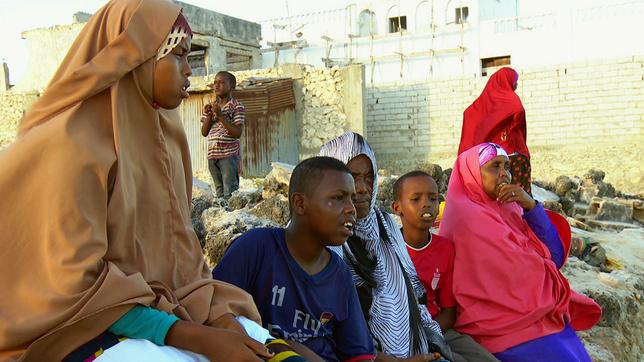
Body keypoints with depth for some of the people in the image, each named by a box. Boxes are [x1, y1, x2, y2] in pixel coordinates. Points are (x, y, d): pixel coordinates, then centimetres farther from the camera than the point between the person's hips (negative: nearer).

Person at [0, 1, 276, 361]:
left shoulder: (162, 133, 3)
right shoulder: (72, 144, -19)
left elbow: (177, 244, 5)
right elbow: (77, 284, -21)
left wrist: (218, 315, -11)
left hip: (161, 305, 6)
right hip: (80, 323, -6)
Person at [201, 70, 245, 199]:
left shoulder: (237, 107, -4)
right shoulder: (211, 106, 14)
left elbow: (238, 133, -14)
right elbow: (204, 132, 10)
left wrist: (220, 115, -18)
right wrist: (209, 115, -6)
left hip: (229, 155, -6)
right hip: (213, 156, 6)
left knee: (230, 193, -7)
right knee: (219, 192, 11)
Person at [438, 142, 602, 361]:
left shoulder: (509, 208, 10)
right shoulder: (468, 218, -14)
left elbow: (555, 258, 4)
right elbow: (520, 275, -14)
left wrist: (531, 206, -6)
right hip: (506, 325, -7)